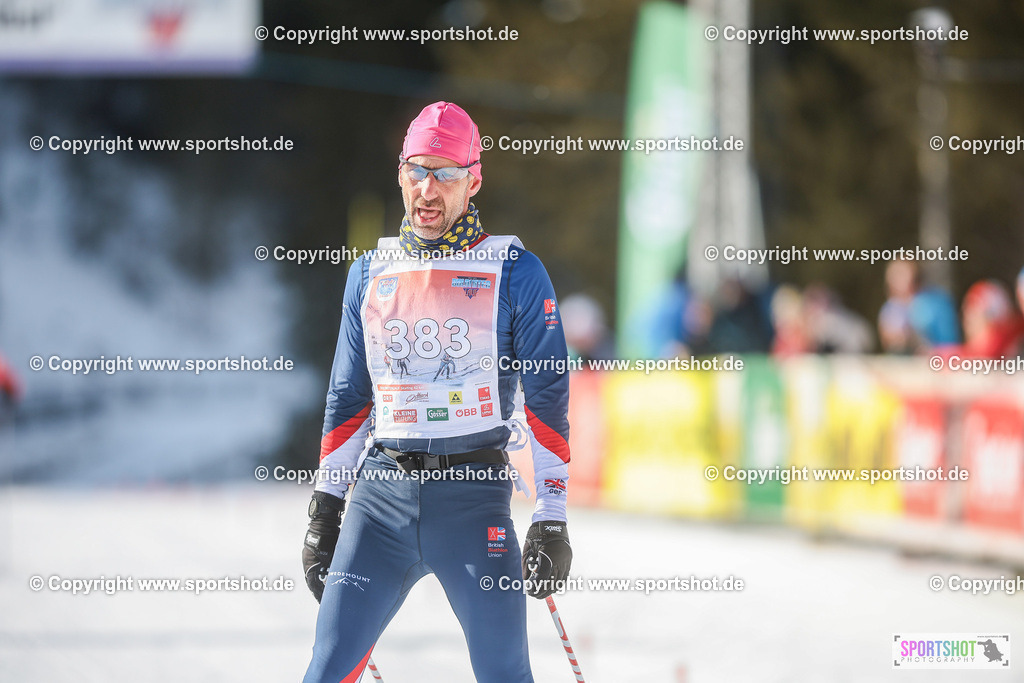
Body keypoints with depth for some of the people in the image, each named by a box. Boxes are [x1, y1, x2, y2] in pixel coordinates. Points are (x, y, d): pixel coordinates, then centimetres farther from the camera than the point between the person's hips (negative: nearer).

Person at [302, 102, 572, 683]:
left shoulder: (515, 274, 1)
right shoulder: (370, 275, 13)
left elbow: (547, 397, 0)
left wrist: (552, 520, -6)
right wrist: (325, 512, 13)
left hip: (473, 492, -3)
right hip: (380, 492, 3)